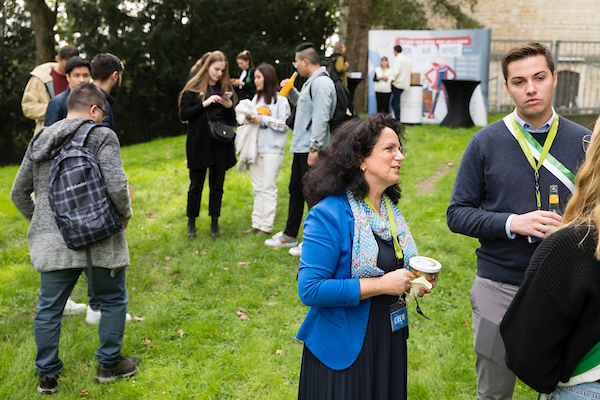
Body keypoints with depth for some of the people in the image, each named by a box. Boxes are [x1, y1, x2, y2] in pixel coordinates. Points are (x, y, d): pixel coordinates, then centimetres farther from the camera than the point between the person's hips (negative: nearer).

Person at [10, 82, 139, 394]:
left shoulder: (40, 140, 12)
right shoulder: (102, 136, -6)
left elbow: (18, 193, 17)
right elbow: (117, 186, -17)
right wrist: (125, 213, 2)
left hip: (53, 240, 5)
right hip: (99, 237, -4)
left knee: (49, 308, 15)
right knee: (113, 300, 15)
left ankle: (47, 375, 25)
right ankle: (109, 365, 25)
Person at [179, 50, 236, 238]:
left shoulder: (225, 88, 9)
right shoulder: (193, 88, 0)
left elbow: (232, 120, 11)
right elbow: (184, 114, -7)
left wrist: (229, 106, -9)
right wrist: (204, 104, -16)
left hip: (220, 145, 3)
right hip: (199, 143, -2)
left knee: (217, 185, 7)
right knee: (196, 185, 5)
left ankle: (214, 223, 19)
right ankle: (191, 222, 20)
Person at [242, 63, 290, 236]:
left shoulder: (280, 99, -5)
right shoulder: (256, 98, 14)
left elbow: (285, 125, -10)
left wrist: (263, 119, -14)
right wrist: (249, 118, -2)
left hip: (272, 151, -6)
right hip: (256, 149, 6)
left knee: (268, 188, -2)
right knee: (257, 188, 10)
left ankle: (266, 226, 3)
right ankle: (256, 223, 17)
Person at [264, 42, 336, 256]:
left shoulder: (321, 83, -16)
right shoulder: (311, 82, 17)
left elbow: (321, 118, -23)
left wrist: (314, 147, -25)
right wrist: (290, 91, 17)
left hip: (311, 150, -11)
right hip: (301, 147, 11)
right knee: (295, 190, 18)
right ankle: (290, 235, 31)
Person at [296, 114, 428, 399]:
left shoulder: (390, 208, 7)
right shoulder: (329, 214, -20)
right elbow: (310, 289, -26)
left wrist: (413, 280, -1)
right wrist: (382, 284, -24)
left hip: (389, 342, 8)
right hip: (342, 350, -7)